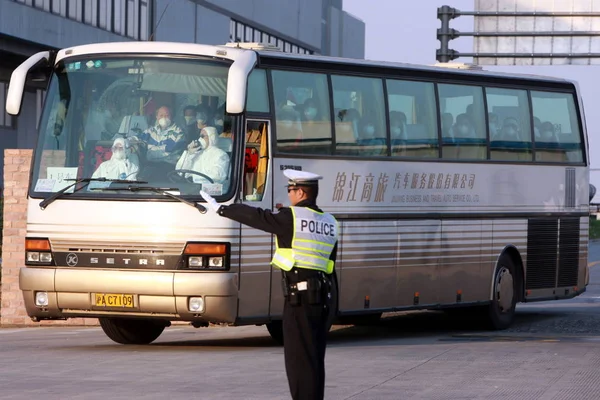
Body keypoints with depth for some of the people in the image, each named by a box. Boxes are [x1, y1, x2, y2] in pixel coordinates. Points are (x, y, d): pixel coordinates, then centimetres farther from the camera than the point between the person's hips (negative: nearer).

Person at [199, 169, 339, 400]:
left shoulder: (292, 218, -10)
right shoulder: (329, 223, 12)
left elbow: (256, 217, -2)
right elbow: (331, 263, 15)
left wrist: (220, 209, 9)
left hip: (300, 295, -8)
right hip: (323, 295, 8)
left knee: (300, 357, -5)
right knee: (315, 358, 13)